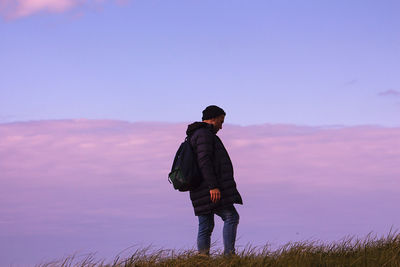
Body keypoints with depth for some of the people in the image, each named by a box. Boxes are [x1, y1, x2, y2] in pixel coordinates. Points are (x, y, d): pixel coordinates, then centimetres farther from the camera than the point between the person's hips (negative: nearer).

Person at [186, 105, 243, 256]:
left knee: (206, 226, 6)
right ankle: (229, 254, -17)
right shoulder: (204, 134, -9)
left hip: (202, 192, 10)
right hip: (210, 190, -10)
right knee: (231, 217, -10)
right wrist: (213, 186, -25)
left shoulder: (197, 135, 24)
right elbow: (204, 161, -20)